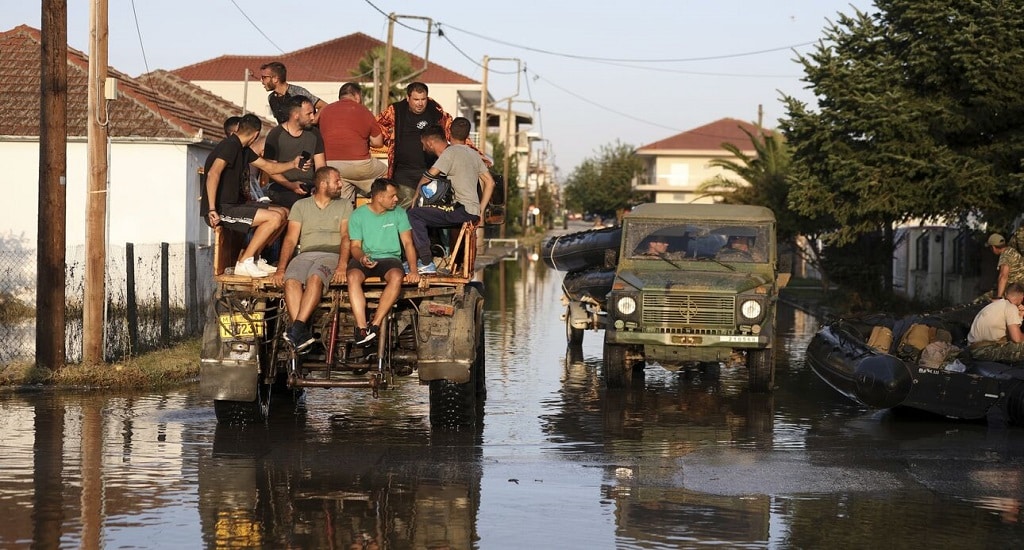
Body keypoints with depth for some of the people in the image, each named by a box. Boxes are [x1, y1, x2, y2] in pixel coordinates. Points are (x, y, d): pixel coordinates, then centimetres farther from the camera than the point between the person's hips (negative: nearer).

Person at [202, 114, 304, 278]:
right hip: (222, 210, -10)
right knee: (274, 218, -20)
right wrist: (212, 210, -34)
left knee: (283, 213, 7)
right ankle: (244, 263, -12)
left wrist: (293, 164, 28)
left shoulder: (243, 149, 16)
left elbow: (269, 167, 28)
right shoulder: (230, 146, -15)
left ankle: (252, 258, 11)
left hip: (235, 204, 10)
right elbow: (213, 174, -29)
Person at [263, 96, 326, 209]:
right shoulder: (275, 135, -1)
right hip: (281, 186, -4)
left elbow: (320, 166, 9)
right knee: (296, 199, -38)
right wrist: (291, 185, -20)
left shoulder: (314, 135, 12)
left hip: (308, 185, 4)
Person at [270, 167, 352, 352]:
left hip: (331, 255, -1)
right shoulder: (301, 205, 18)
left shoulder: (344, 206, 17)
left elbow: (346, 237, 3)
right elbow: (291, 239, 9)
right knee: (291, 280, -32)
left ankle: (297, 327, -45)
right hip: (305, 254, 1)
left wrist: (342, 266, -15)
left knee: (315, 278, -36)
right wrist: (281, 268, -7)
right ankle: (303, 334, -42)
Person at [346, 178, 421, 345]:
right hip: (365, 258, 0)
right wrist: (361, 258, -23)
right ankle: (361, 327, -39)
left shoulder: (399, 214, 5)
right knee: (353, 276, -35)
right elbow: (355, 245, 1)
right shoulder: (358, 215, 2)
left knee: (397, 276, -35)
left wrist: (413, 269, -14)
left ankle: (375, 325, -35)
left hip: (390, 258, 0)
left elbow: (408, 243, 0)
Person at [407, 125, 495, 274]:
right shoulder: (471, 152, 19)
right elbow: (490, 182, 20)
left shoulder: (450, 153, -9)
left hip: (462, 210, -10)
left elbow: (427, 177, -16)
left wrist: (415, 197, 0)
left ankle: (427, 264, -14)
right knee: (424, 214, 23)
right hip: (473, 212, 10)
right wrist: (480, 211, 18)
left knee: (413, 214, -11)